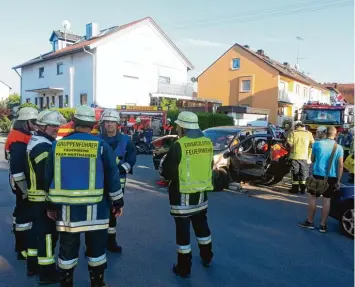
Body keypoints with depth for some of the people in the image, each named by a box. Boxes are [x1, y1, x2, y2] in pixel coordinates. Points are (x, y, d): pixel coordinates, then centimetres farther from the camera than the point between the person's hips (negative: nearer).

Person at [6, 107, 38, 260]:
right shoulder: (18, 140, -20)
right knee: (24, 213, -4)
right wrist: (25, 188, -22)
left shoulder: (26, 136, 11)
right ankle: (23, 250, 7)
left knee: (21, 211, 19)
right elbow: (16, 168, -25)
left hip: (27, 181, 10)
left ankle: (21, 244, 34)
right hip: (22, 183, -10)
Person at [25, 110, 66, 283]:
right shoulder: (43, 146, -21)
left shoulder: (35, 141, 13)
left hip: (35, 196, 11)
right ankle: (47, 273, 9)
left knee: (37, 229, 20)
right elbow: (47, 176, -26)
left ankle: (32, 265, 34)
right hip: (44, 197, -11)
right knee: (47, 233, -1)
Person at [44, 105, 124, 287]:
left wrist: (51, 205, 18)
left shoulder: (57, 145, 0)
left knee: (67, 249, 16)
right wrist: (118, 202, 6)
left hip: (66, 208, 2)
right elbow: (112, 177, -6)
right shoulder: (101, 146, -9)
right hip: (94, 209, -2)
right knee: (96, 248, 14)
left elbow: (49, 178, 7)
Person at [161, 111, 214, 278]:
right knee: (201, 225, 23)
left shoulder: (179, 146, -20)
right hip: (201, 193, 6)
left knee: (182, 230, 6)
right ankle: (206, 257, 40)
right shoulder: (208, 143, 0)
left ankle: (184, 268, 18)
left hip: (182, 195, -6)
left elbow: (166, 173, -14)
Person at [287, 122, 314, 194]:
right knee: (304, 173, 10)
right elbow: (312, 144, 3)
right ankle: (303, 189, 13)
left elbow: (289, 143, -11)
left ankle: (295, 188, 7)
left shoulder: (293, 133, -3)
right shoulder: (309, 133, 6)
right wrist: (309, 154, 13)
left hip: (295, 156, -2)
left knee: (295, 173, 5)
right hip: (304, 156, 2)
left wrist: (291, 149, 8)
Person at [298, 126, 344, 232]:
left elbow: (312, 159, 5)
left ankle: (310, 222, 17)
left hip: (318, 175, -1)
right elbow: (340, 165, -5)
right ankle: (323, 225, 13)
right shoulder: (339, 148, -3)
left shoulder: (317, 144, -6)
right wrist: (338, 181, 1)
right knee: (327, 200, 7)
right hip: (331, 177, 1)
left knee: (313, 197, 10)